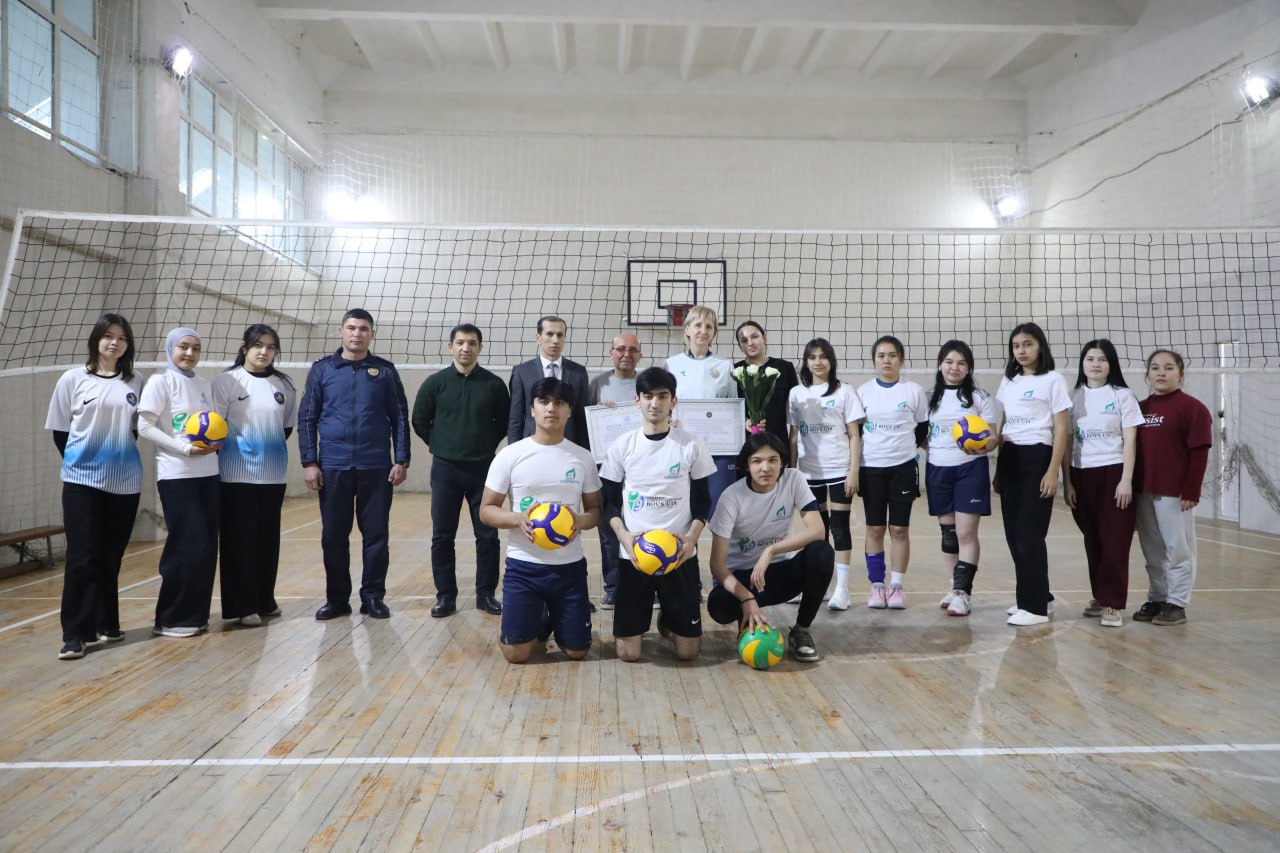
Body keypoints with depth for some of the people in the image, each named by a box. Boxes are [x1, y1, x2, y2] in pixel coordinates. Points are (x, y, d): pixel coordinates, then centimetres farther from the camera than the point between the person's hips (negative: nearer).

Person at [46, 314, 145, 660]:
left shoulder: (136, 383, 3)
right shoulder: (73, 379, -1)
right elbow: (59, 431, 6)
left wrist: (120, 458, 5)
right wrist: (80, 460, 8)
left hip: (124, 481, 2)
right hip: (82, 479, -2)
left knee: (111, 557, 11)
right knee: (82, 557, -4)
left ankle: (106, 624, 23)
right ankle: (75, 634, 1)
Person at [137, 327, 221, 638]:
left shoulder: (206, 385, 13)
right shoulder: (160, 381, -4)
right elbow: (144, 427, -9)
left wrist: (217, 442, -3)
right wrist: (184, 449, -17)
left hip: (208, 473, 6)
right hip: (176, 475, -6)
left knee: (207, 547, 5)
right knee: (189, 547, -7)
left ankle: (195, 615, 16)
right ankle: (171, 619, 6)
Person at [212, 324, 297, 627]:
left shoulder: (284, 385, 6)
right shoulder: (227, 382, -4)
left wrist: (271, 449, 12)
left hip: (273, 473, 4)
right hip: (237, 474, -3)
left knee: (268, 537, 10)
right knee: (240, 538, 0)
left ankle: (265, 600, 24)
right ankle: (242, 606, 8)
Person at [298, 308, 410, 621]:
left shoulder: (385, 370, 5)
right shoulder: (322, 369, 5)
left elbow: (400, 418, 6)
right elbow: (306, 418, 5)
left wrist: (401, 460, -1)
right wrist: (309, 462, -3)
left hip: (376, 467, 0)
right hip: (333, 466, 1)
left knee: (376, 535, 4)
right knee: (334, 536, 7)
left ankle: (373, 596, 16)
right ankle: (337, 598, 19)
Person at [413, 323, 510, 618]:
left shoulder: (494, 384, -1)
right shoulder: (435, 382, -1)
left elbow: (505, 423, 9)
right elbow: (420, 421, 7)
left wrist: (487, 446, 5)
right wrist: (440, 446, 5)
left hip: (483, 470, 0)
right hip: (445, 470, 0)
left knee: (488, 536, 3)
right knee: (442, 537, 4)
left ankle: (486, 594, 15)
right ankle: (445, 596, 16)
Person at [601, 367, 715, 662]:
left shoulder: (692, 445, 0)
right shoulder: (622, 446, 1)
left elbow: (703, 501, 4)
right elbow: (610, 502, 5)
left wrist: (691, 538, -12)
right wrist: (624, 536, -13)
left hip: (680, 554, 0)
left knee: (688, 651, 1)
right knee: (628, 653, 0)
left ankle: (668, 621, 34)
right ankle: (639, 619, 33)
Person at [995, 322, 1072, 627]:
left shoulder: (1053, 380, -3)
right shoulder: (1008, 382, 14)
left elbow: (1061, 430, -6)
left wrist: (1053, 472, -13)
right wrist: (998, 467, 13)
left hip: (1037, 458, -6)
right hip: (1009, 459, 6)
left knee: (1029, 533, -7)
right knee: (1013, 533, 6)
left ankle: (1035, 606, 1)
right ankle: (1037, 596, 21)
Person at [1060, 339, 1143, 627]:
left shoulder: (1122, 396, -1)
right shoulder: (1074, 398, 7)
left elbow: (1130, 440, -4)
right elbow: (1067, 442, 7)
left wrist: (1126, 480, -11)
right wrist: (1066, 482, 3)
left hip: (1114, 473, -3)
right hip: (1082, 475, 3)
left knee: (1114, 540, -4)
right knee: (1093, 540, 8)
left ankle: (1113, 603, 1)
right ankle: (1100, 596, 20)